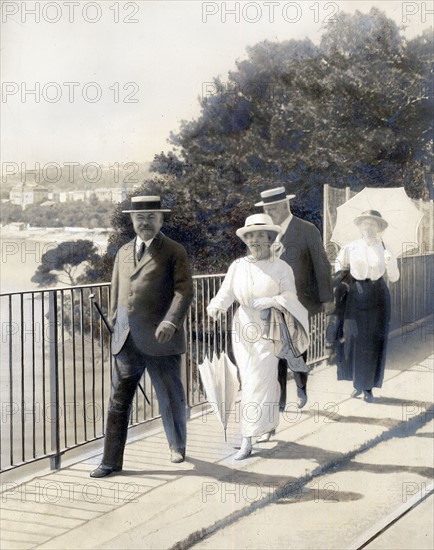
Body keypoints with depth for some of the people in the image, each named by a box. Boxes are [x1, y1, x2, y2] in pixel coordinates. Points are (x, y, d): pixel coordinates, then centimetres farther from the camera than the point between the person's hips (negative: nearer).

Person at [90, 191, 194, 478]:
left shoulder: (174, 252, -1)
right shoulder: (124, 253, 17)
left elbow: (184, 290, -11)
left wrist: (171, 321, -25)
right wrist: (116, 326, 19)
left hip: (161, 340, -4)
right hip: (127, 342, 4)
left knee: (171, 399, 9)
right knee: (119, 401, 2)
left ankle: (178, 445, 32)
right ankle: (112, 461, 8)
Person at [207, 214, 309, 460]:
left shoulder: (281, 268, -3)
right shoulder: (238, 266, 5)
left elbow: (290, 297, -4)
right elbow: (226, 293, 2)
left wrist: (269, 301, -23)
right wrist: (216, 307, -19)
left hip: (269, 332, -3)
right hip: (243, 330, 4)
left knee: (257, 385, -7)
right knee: (251, 382, 11)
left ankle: (248, 441, -1)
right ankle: (269, 424, 32)